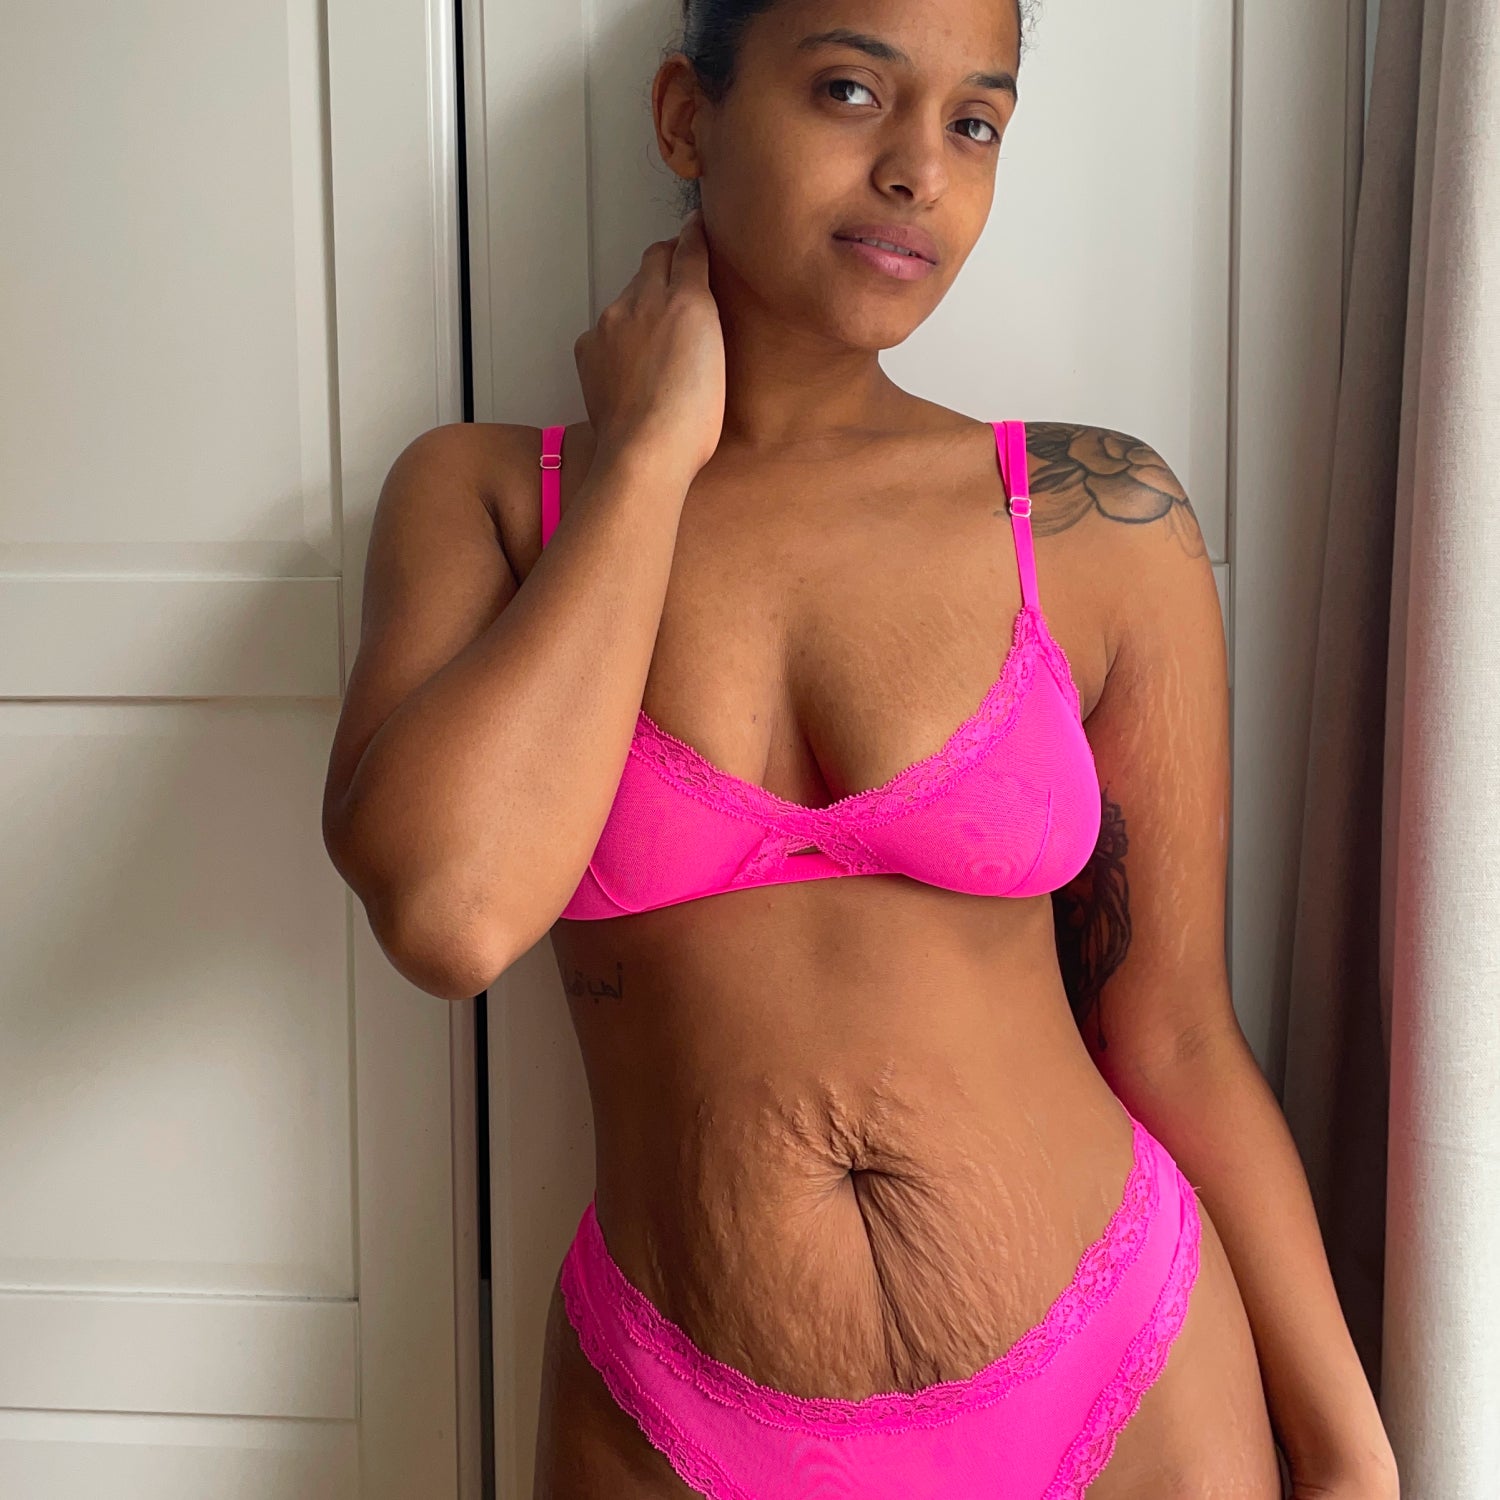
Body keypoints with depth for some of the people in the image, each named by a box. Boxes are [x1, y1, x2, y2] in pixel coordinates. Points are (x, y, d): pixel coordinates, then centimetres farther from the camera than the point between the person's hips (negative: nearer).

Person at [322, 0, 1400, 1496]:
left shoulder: (1101, 519, -5)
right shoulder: (485, 493, -4)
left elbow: (1174, 1037, 0)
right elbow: (448, 909, -23)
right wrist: (651, 455, -14)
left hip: (1125, 1378, 1)